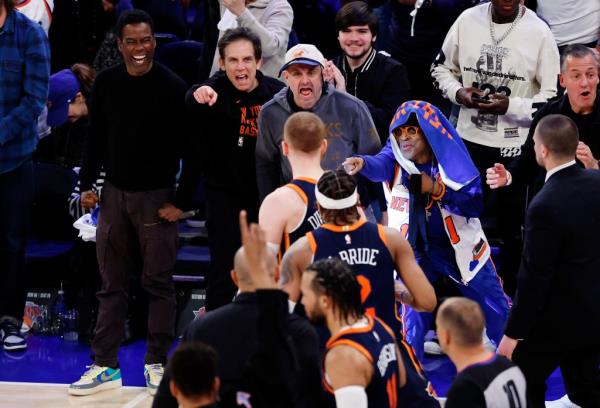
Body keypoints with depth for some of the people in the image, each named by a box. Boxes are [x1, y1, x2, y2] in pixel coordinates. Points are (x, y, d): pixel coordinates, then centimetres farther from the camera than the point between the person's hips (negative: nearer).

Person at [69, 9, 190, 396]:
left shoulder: (173, 87, -9)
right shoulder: (106, 83, 4)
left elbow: (189, 148, -8)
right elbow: (97, 138, 13)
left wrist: (180, 200, -11)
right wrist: (88, 183, 7)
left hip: (157, 196, -4)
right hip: (114, 192, 4)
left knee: (159, 283, 2)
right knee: (112, 285, 8)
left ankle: (157, 364, 11)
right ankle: (105, 365, 13)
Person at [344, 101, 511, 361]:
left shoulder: (451, 157, -15)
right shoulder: (398, 157, -14)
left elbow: (475, 204, -21)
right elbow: (381, 166, -39)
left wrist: (436, 189, -32)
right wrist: (363, 163, -62)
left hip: (460, 247, 0)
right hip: (414, 249, 0)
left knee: (496, 307, 11)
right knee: (411, 315, -5)